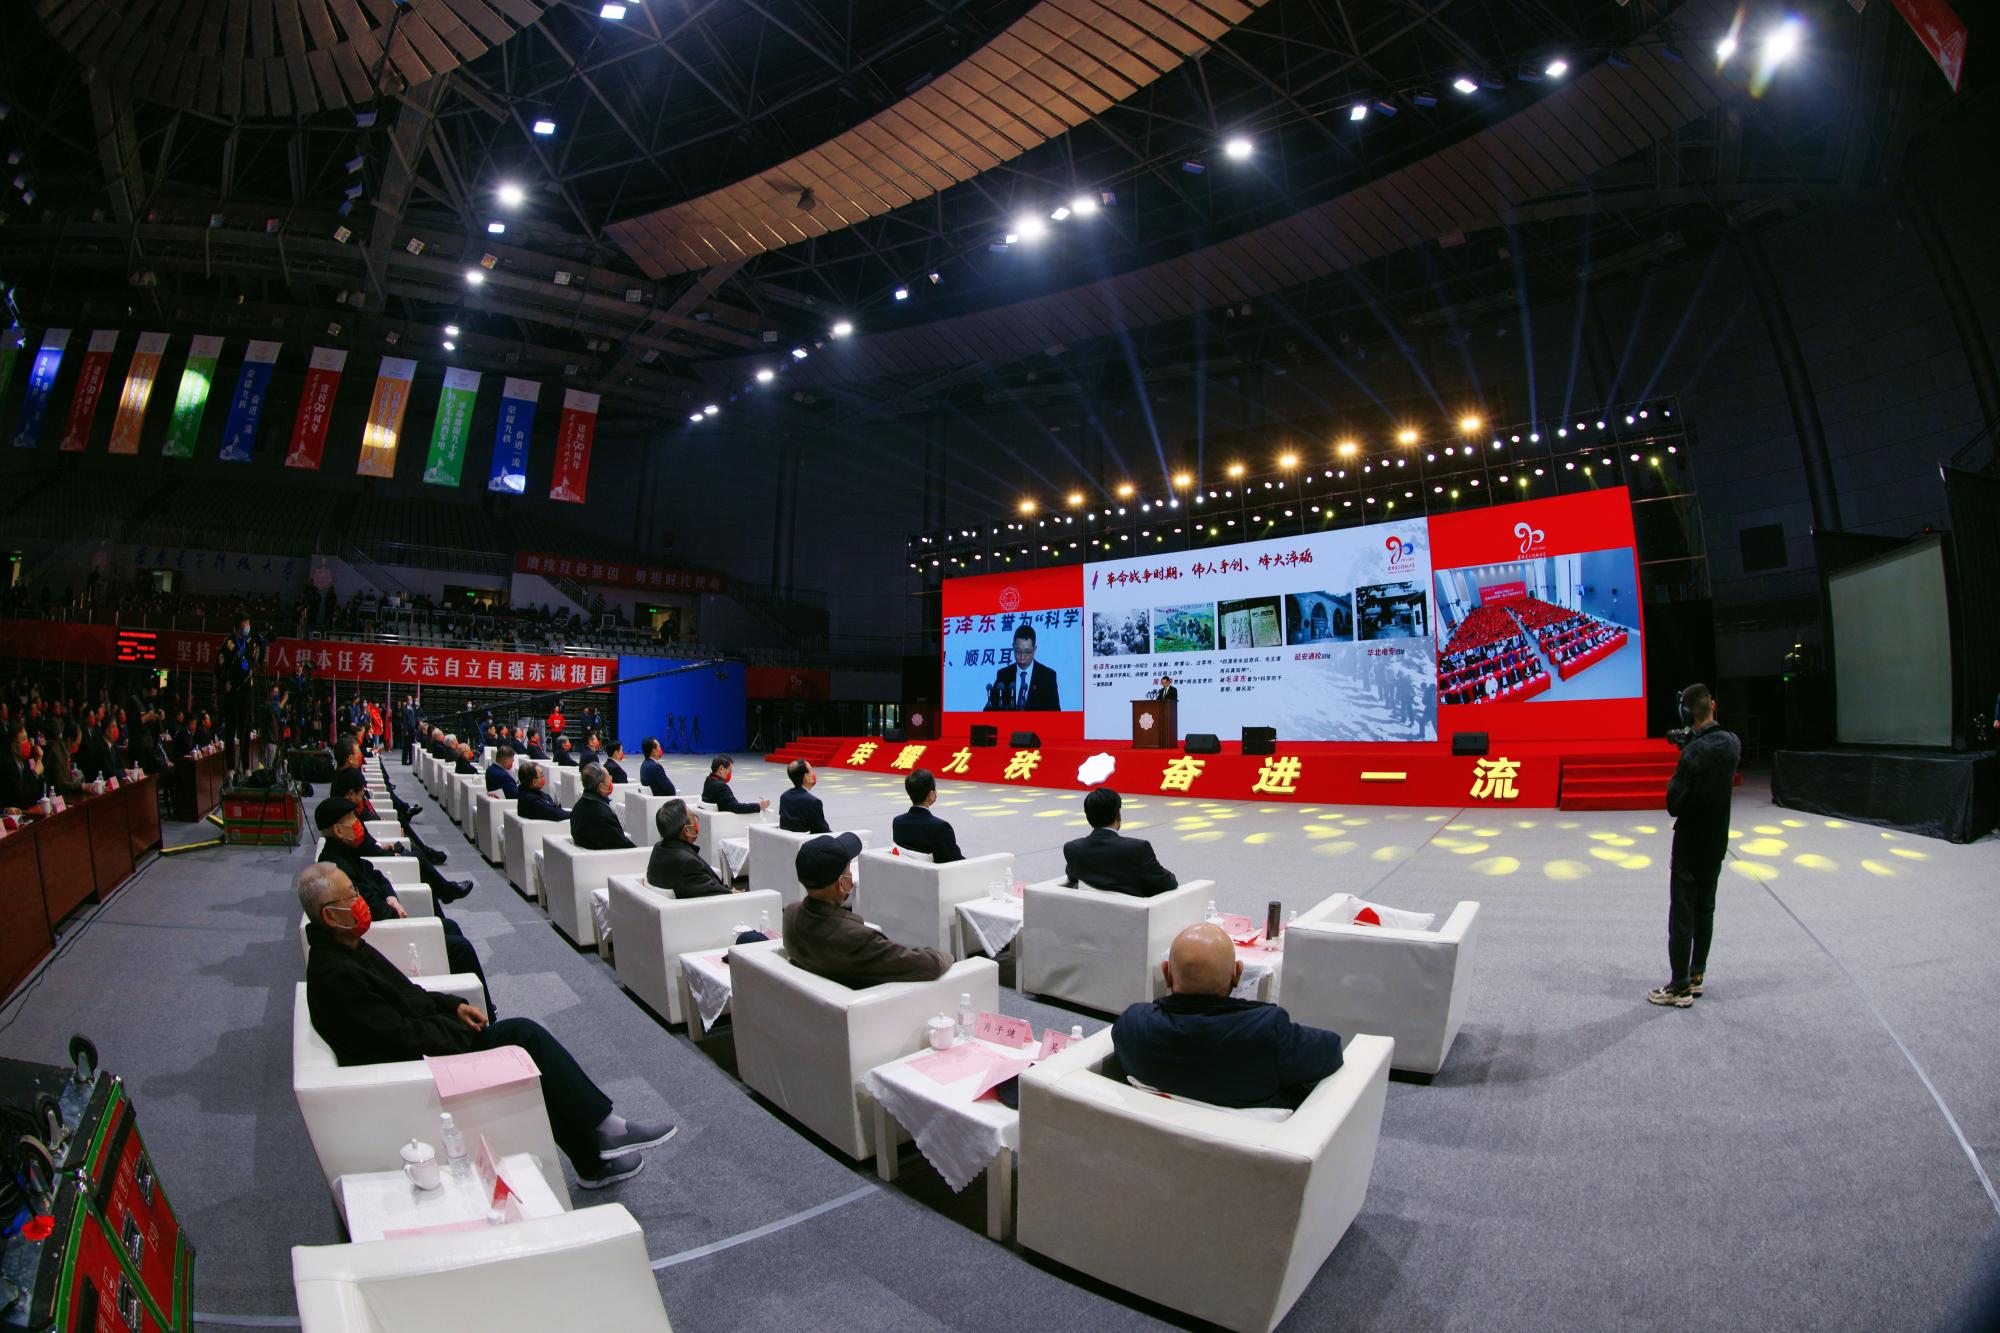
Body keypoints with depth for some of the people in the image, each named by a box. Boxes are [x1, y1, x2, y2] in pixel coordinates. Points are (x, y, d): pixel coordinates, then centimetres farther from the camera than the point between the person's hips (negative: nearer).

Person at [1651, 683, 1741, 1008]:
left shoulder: (1694, 752, -24)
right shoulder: (1732, 744, -2)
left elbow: (1674, 804, -21)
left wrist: (1674, 779, -4)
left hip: (1690, 846, -7)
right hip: (1717, 843, 7)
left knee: (1682, 917, 1)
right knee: (1705, 911, 18)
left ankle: (1680, 988, 7)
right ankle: (1697, 976, 28)